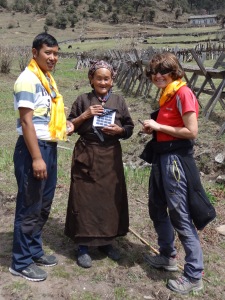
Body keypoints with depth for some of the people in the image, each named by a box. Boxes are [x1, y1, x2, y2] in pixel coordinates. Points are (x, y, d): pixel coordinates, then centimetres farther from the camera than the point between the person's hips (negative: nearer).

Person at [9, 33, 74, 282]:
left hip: (49, 148, 9)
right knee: (29, 207, 1)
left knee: (43, 206, 17)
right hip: (33, 149, -9)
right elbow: (26, 122, -20)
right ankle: (21, 262, 15)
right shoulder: (28, 79, -14)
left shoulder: (48, 79, 14)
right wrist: (36, 158, -23)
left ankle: (34, 251, 33)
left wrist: (64, 124, 8)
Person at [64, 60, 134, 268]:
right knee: (85, 199, 0)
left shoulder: (119, 101, 4)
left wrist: (118, 130, -12)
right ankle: (83, 246, 14)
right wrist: (85, 115, -14)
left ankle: (107, 241, 26)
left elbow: (129, 129, 8)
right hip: (86, 157, -2)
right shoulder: (83, 100, 0)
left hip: (111, 156, 2)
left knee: (111, 198, 7)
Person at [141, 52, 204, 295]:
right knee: (157, 209, 19)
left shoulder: (183, 93, -14)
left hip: (175, 158, -10)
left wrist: (159, 126, -15)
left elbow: (191, 131, -20)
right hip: (161, 156, 10)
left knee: (180, 217, -4)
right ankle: (167, 256, 37)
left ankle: (194, 276, 8)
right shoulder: (166, 94, 13)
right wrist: (153, 128, 3)